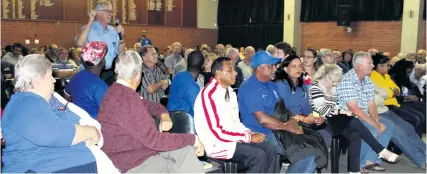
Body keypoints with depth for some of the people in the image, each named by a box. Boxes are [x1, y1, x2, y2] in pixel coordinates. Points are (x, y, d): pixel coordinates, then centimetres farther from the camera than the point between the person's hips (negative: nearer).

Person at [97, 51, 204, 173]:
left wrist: (164, 115, -5)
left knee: (186, 149, -1)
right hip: (130, 163, -9)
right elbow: (154, 139, -29)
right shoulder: (126, 98, -26)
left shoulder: (120, 91, 6)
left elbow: (149, 105, 19)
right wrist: (192, 139, -20)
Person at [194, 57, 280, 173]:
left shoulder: (229, 91, 10)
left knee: (270, 150, -4)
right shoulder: (209, 94, -19)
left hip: (234, 137, 9)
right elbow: (218, 132, -22)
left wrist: (249, 133, -3)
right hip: (218, 144, -9)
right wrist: (248, 137, -16)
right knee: (258, 156, -22)